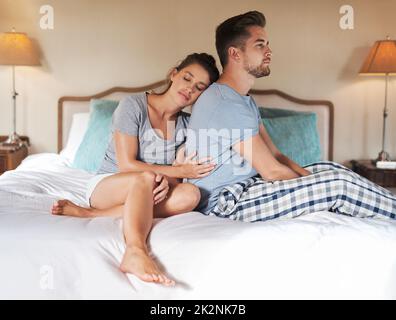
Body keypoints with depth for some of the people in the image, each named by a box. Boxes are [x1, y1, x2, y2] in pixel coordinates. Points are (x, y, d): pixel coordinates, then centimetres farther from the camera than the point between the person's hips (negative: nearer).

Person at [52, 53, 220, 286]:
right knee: (147, 177, -36)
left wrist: (167, 181, -30)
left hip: (142, 196, 4)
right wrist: (178, 172, -23)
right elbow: (126, 165, -17)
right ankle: (136, 252, -59)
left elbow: (179, 172, -5)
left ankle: (88, 213, -31)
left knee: (190, 194, -28)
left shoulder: (187, 124, 5)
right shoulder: (133, 105, -11)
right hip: (107, 185, -4)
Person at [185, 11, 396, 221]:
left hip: (244, 184, 10)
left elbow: (274, 155, 11)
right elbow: (272, 171, -20)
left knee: (330, 169, 8)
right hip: (225, 203, -10)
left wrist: (311, 179, -1)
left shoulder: (245, 100, 14)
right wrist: (312, 187, -7)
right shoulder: (226, 104, -21)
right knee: (339, 184, -15)